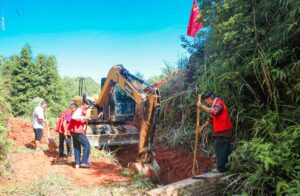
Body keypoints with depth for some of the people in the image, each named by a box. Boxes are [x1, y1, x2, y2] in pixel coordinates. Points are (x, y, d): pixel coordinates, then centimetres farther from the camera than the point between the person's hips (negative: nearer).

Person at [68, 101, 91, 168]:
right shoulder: (79, 109, -12)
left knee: (77, 147, 13)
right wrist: (83, 117, -26)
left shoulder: (80, 110, 18)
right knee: (87, 145, -6)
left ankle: (77, 163, 16)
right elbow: (74, 117, -30)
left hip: (74, 131, 10)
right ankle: (84, 162, -6)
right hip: (77, 131, -10)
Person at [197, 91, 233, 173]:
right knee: (225, 150, 15)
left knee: (220, 150, -2)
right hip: (222, 132, 10)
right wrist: (202, 128, 26)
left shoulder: (219, 103, -14)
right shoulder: (216, 105, 19)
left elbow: (214, 112, -36)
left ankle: (221, 168, 5)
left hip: (222, 132, -10)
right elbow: (211, 118, 25)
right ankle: (225, 165, 24)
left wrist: (202, 106, -31)